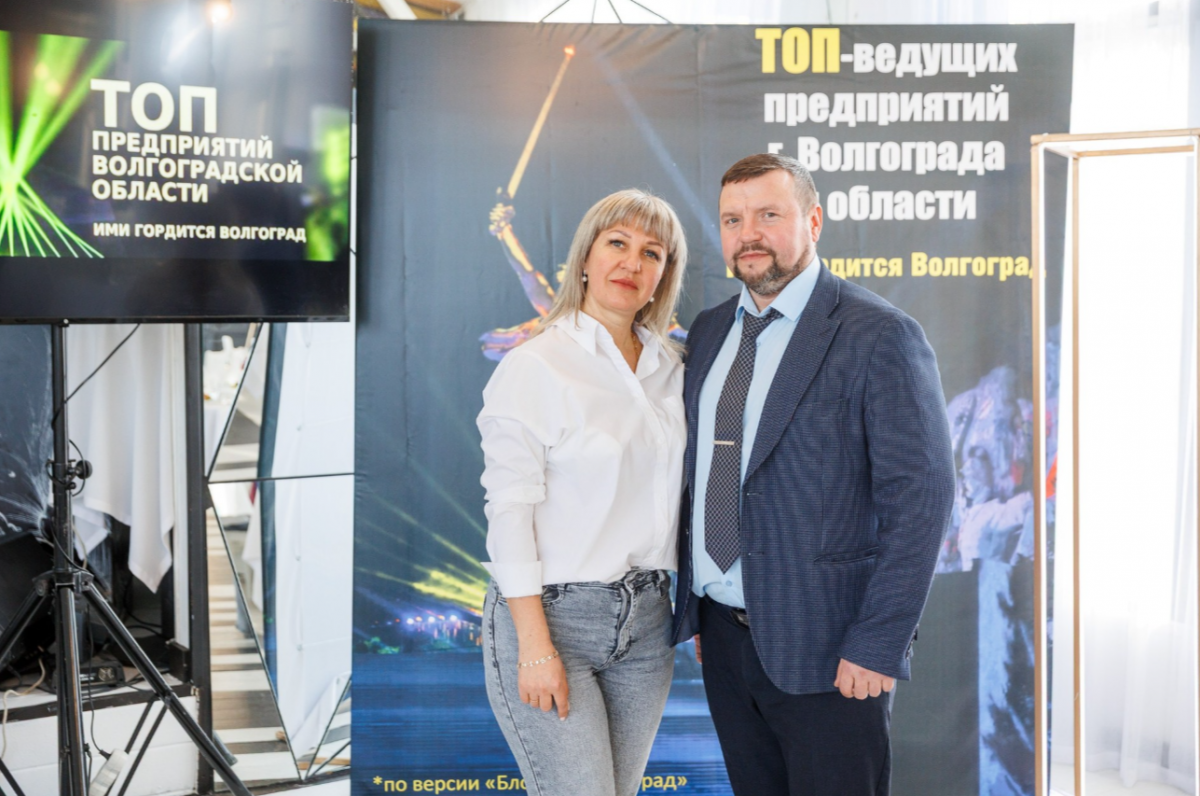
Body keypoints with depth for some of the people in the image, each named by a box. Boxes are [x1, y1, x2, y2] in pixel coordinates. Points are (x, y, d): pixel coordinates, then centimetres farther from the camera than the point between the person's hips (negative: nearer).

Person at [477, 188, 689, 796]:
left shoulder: (671, 369, 8)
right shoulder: (535, 365, -9)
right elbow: (509, 511, -12)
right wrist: (535, 645, -16)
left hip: (645, 620, 6)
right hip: (552, 613, -5)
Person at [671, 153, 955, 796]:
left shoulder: (878, 336, -10)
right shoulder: (709, 332, 11)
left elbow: (920, 496, -14)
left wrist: (877, 646, -17)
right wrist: (696, 610, 10)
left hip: (823, 647, -6)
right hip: (724, 634, 6)